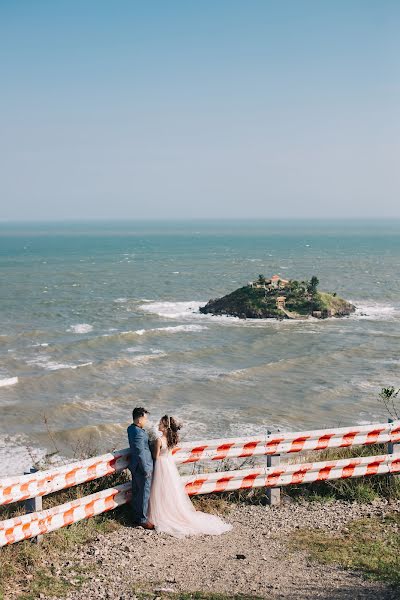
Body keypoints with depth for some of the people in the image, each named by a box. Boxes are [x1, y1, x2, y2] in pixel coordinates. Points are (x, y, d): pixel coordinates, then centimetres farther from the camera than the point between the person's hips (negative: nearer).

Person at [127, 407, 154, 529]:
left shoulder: (131, 429, 3)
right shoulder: (139, 433, -27)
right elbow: (141, 453, -25)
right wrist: (146, 470, -17)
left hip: (135, 467, 9)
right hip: (141, 467, -9)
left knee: (136, 492, 18)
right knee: (145, 493, 4)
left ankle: (136, 516, 30)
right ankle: (143, 519, 14)